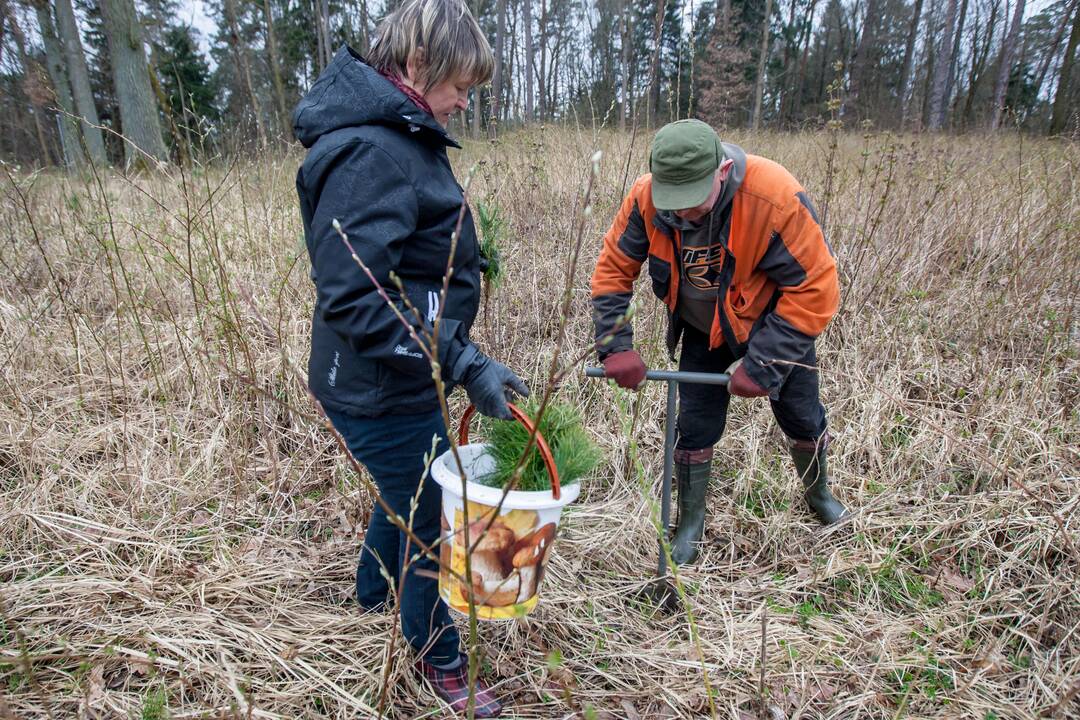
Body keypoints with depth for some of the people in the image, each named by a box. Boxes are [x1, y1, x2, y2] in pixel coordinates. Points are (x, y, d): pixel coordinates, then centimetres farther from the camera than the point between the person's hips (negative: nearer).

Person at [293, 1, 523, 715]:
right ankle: (439, 662, 37)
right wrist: (464, 363, -31)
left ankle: (372, 598, 57)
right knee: (432, 523, 9)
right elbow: (355, 302, -31)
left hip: (397, 380, 10)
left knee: (405, 495, 29)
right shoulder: (370, 154, -26)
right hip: (382, 391, -10)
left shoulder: (397, 137, 7)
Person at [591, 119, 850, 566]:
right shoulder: (646, 197, -26)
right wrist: (617, 346, -25)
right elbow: (613, 268, -15)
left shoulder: (776, 198, -36)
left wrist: (762, 364, -30)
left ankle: (818, 495, 46)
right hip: (702, 333, 2)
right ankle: (691, 522, 27)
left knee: (802, 419, 15)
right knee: (695, 427, 4)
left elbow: (815, 289, -30)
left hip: (773, 326, -1)